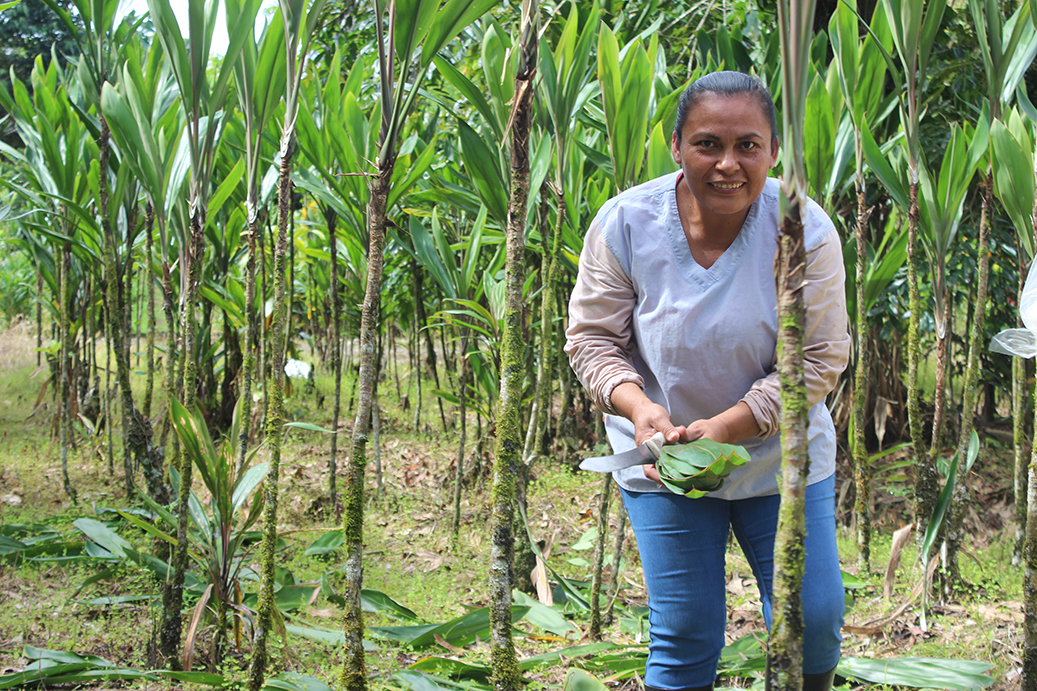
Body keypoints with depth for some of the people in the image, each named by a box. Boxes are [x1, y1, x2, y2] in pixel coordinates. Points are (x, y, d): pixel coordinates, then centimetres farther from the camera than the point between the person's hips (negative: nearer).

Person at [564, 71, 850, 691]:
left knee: (814, 618, 2)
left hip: (778, 451, 0)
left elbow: (819, 358, -14)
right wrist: (639, 407, -26)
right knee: (684, 635, 2)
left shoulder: (805, 230, -17)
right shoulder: (626, 223, -14)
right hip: (663, 458, 0)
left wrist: (724, 427, -25)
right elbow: (591, 337, -6)